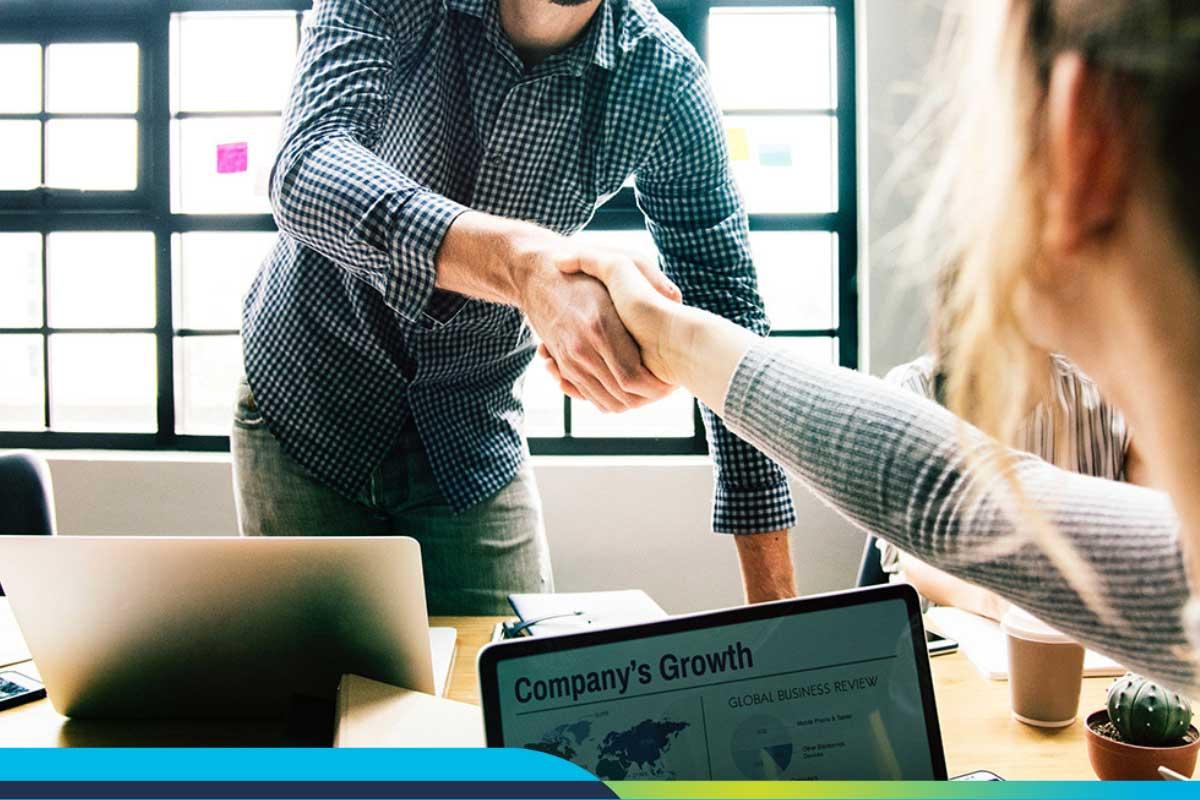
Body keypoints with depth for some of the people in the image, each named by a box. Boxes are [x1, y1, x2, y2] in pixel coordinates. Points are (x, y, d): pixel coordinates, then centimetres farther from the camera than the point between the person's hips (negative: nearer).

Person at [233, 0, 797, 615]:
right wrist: (525, 262, -54)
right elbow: (305, 172, -34)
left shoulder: (667, 80, -14)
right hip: (306, 399, -1)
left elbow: (727, 306, -12)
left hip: (472, 440, 1)